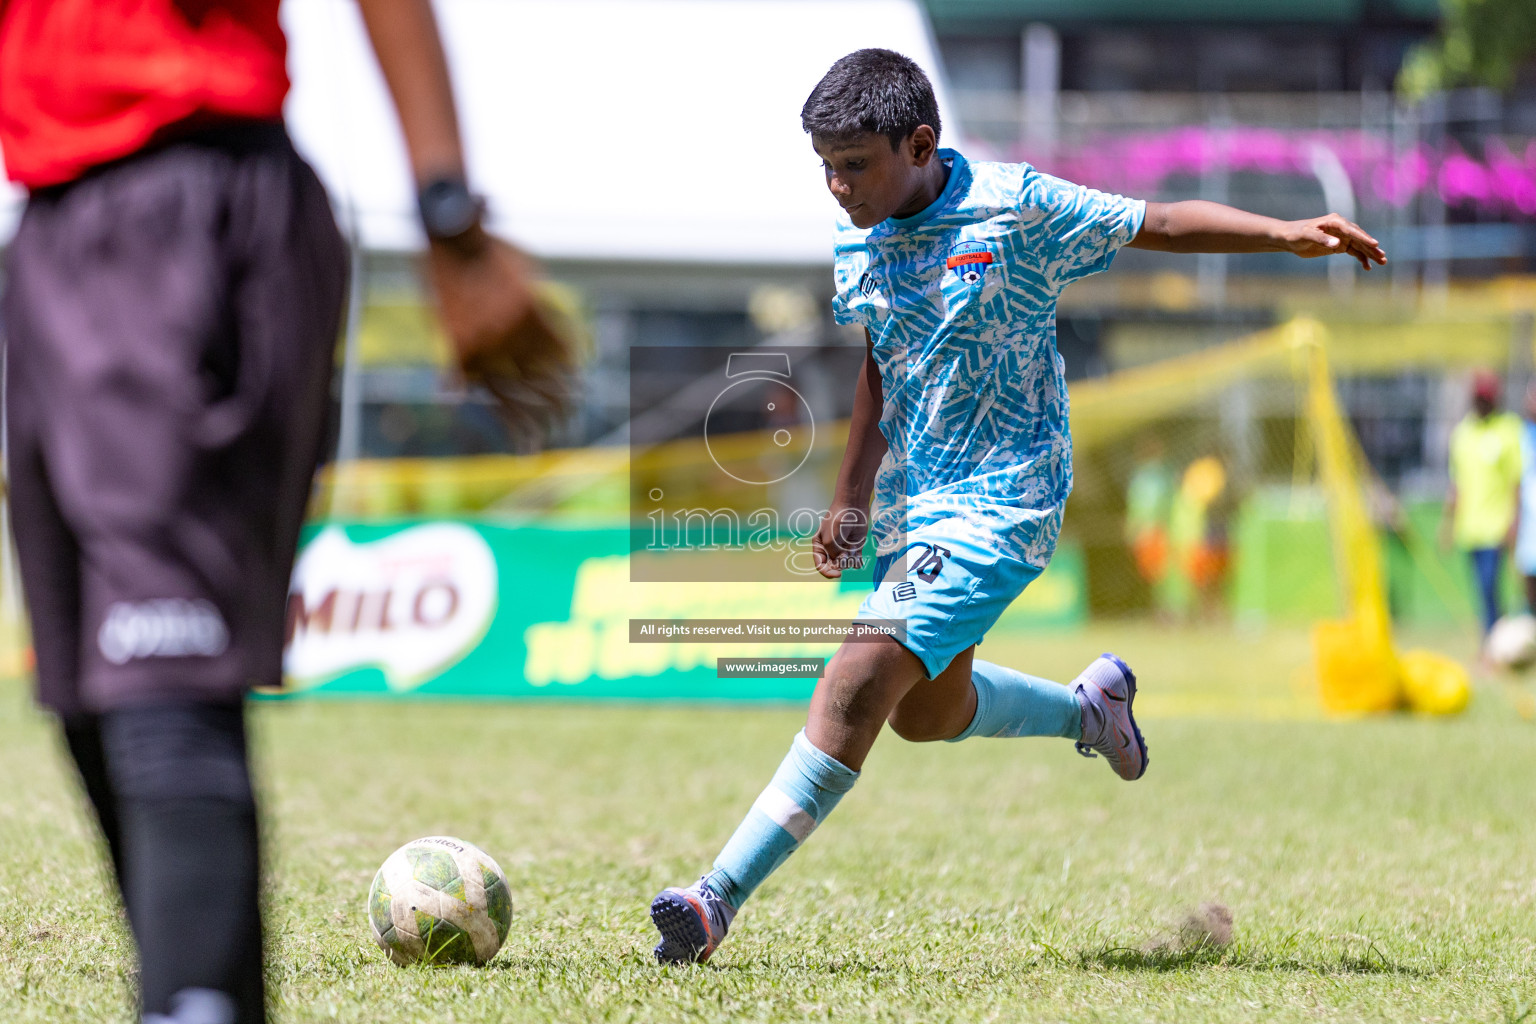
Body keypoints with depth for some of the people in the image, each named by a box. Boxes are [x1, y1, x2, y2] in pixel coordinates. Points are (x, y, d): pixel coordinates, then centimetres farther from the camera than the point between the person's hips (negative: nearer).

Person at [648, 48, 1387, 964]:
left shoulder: (1015, 208, -14)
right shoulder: (855, 243, 3)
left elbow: (1162, 224, -6)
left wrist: (1292, 235, -15)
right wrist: (853, 500, 19)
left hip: (1002, 502, -8)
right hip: (912, 504, 8)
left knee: (865, 678, -20)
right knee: (925, 711, 18)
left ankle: (719, 900, -22)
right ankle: (1089, 706, 46)